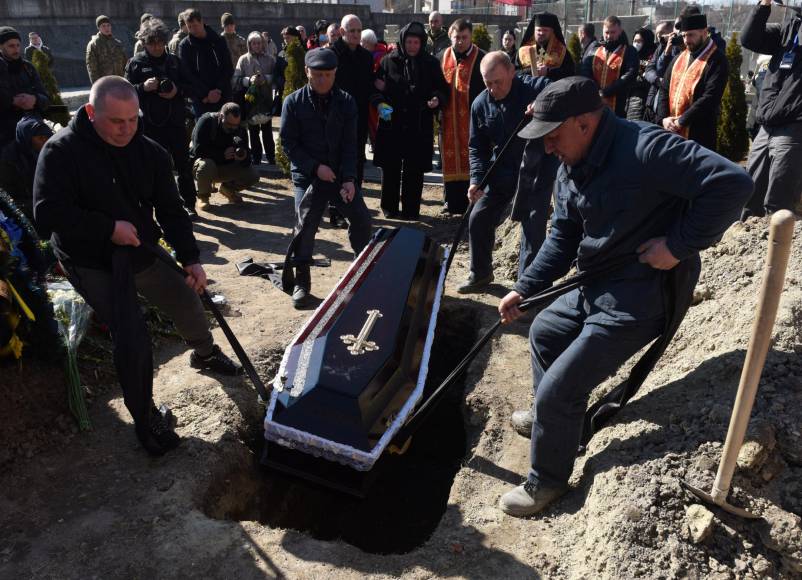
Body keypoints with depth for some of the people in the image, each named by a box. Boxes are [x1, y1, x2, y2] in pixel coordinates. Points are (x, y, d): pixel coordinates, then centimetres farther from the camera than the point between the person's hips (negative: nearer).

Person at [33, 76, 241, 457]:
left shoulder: (150, 153, -5)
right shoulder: (62, 151, -17)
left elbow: (171, 211, -2)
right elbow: (47, 213, -22)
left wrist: (191, 259, -12)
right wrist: (109, 228, -26)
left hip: (142, 253, 5)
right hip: (92, 264, -5)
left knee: (189, 306, 14)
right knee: (133, 336, -16)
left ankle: (204, 354, 50)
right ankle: (144, 418, 7)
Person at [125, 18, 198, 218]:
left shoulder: (174, 60, 10)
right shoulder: (135, 63, 2)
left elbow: (187, 85, 13)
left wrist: (177, 91, -8)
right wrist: (144, 87, -18)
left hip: (175, 121, 2)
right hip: (150, 123, -2)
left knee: (183, 164, 4)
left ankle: (188, 204, 14)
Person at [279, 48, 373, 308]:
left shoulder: (346, 101, 1)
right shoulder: (293, 102, -4)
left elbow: (350, 143, -3)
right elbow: (288, 142, -5)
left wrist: (349, 178, -14)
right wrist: (315, 167, -16)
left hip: (341, 174, 2)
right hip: (307, 176, -2)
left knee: (361, 220, 1)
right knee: (305, 227, -7)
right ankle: (301, 282, 8)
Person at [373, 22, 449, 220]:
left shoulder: (431, 64, 5)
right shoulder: (389, 61, 4)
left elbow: (443, 90, 8)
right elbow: (375, 87, 7)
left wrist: (438, 99, -13)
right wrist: (379, 103, -11)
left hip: (419, 126, 0)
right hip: (391, 123, 0)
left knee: (414, 170, 4)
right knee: (390, 168, 6)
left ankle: (411, 209, 15)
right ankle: (389, 207, 19)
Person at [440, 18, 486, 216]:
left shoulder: (481, 58, -4)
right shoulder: (442, 57, 9)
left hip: (471, 118, -4)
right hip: (448, 119, 4)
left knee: (470, 160, 0)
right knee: (450, 159, 9)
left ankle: (469, 201, 8)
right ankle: (452, 201, 19)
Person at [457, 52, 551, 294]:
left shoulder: (536, 88, -15)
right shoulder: (480, 104, -3)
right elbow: (477, 147, 2)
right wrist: (477, 179, -12)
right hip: (501, 171, 5)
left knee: (533, 226, -7)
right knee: (479, 218, 6)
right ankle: (480, 274, 27)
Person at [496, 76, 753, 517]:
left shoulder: (644, 149, -25)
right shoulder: (571, 167, 4)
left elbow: (732, 183, -29)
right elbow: (563, 237, 9)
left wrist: (679, 245, -25)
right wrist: (524, 290, 1)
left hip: (640, 298, -10)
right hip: (596, 289, 10)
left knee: (557, 391, -7)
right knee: (543, 332, 28)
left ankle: (547, 482, 19)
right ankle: (550, 418, 49)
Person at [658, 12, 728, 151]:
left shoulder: (717, 60, -6)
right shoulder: (679, 58, 16)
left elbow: (710, 98, -16)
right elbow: (665, 90, 14)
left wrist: (681, 121, -17)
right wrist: (664, 118, -2)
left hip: (699, 134, -7)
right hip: (672, 132, 7)